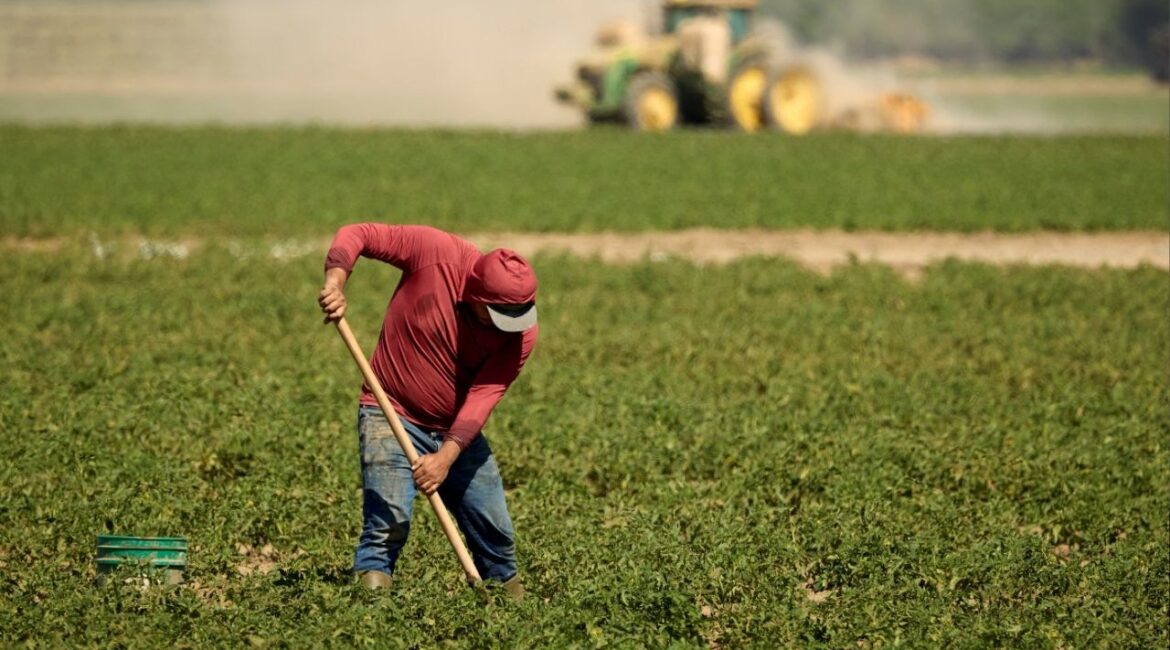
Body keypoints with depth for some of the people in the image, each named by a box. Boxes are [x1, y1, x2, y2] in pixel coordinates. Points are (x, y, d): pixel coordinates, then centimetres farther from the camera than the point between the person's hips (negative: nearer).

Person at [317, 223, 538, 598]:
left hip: (457, 431, 3)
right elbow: (357, 234, -13)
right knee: (390, 519, -21)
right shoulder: (436, 252, -21)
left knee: (496, 533, 8)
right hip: (393, 413, -3)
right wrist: (336, 281, -31)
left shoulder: (522, 331, -15)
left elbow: (484, 395, -21)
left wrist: (447, 456, -32)